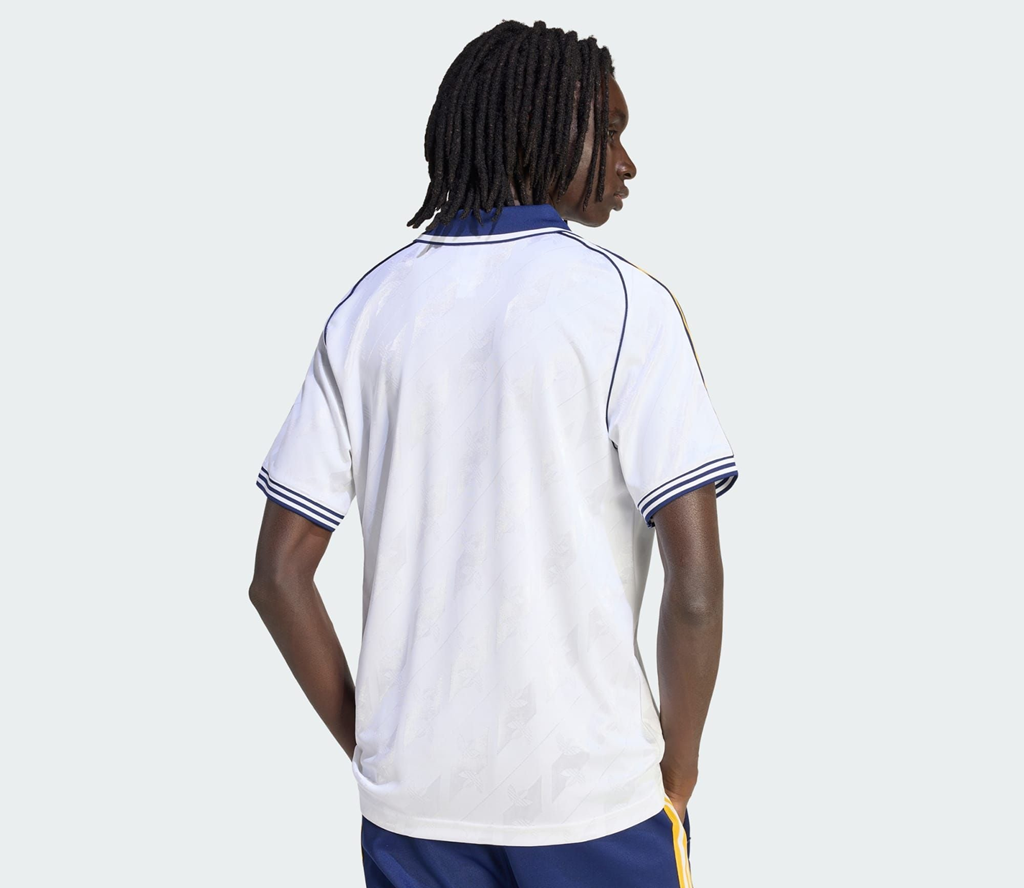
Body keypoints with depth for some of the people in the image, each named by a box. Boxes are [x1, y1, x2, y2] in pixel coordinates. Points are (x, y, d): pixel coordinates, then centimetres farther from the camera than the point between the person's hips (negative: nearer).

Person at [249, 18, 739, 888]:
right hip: (591, 793, -3)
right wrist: (677, 768, -1)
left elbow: (278, 574, 1)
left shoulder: (369, 305, 2)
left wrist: (367, 744, 9)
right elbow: (696, 580, -16)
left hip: (409, 800, 4)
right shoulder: (623, 301, -9)